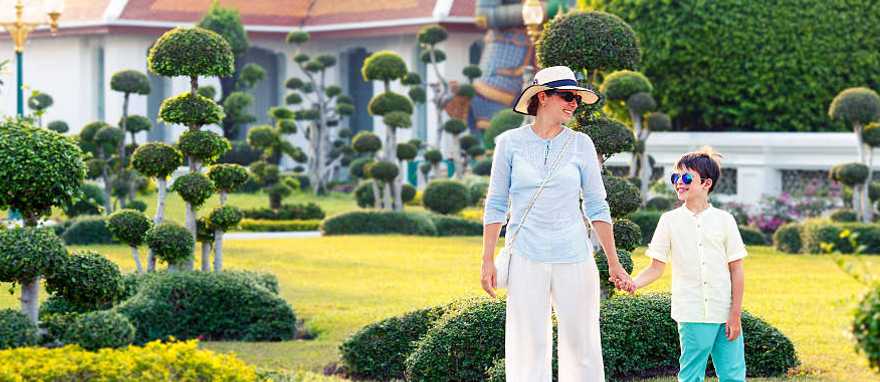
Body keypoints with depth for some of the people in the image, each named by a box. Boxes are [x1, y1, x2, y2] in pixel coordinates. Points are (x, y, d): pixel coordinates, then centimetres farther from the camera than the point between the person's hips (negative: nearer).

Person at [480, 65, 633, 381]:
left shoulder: (580, 144, 5)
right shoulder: (510, 142, 3)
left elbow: (597, 208, 6)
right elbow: (496, 205, 6)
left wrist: (614, 264, 3)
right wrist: (487, 261, 1)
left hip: (574, 259, 1)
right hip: (526, 258, -1)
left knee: (581, 344, 2)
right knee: (529, 346, -1)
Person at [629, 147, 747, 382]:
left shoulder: (724, 220, 3)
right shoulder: (670, 221, 4)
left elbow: (736, 270, 4)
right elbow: (657, 267, 6)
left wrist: (735, 314, -1)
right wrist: (634, 283, -14)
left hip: (725, 314, 1)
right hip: (692, 315, -1)